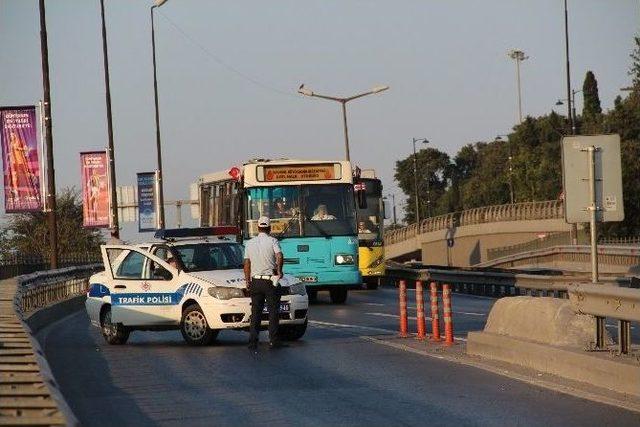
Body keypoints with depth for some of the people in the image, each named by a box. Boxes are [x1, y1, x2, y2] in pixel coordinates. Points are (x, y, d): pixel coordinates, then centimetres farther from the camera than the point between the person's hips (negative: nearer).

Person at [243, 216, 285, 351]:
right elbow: (279, 257, -21)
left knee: (255, 313, 7)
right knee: (273, 311, 4)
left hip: (255, 281, 3)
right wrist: (279, 271, -8)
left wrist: (248, 281, 14)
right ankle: (273, 341, 2)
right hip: (270, 280, -3)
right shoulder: (272, 241, -5)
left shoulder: (250, 243, 7)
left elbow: (246, 264, 9)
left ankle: (253, 342, 1)